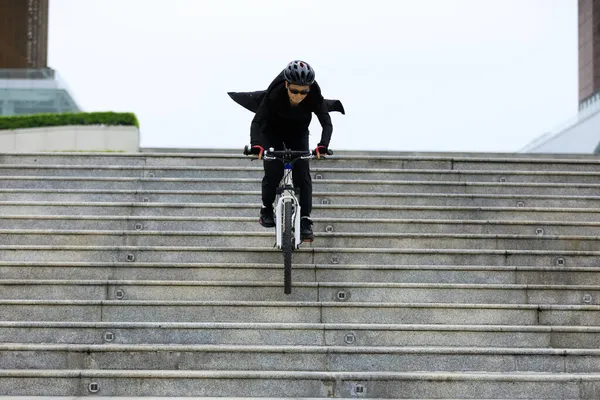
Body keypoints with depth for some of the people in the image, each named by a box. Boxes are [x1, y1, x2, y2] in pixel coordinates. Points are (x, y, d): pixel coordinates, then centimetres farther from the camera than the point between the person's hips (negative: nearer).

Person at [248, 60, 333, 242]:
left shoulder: (314, 97, -33)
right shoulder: (275, 94, -37)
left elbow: (327, 123, -35)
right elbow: (257, 122, -38)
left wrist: (323, 145, -54)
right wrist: (256, 145, -57)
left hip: (298, 133, 1)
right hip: (273, 132, -1)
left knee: (302, 173, -12)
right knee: (273, 171, -12)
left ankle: (305, 220, -9)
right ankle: (266, 209, 15)